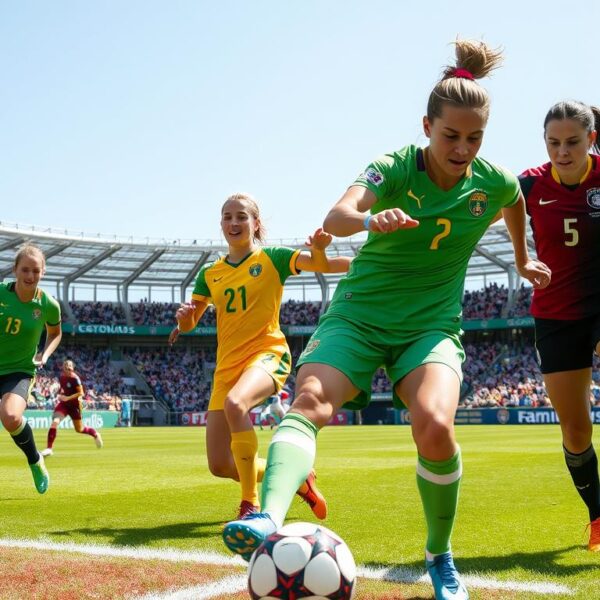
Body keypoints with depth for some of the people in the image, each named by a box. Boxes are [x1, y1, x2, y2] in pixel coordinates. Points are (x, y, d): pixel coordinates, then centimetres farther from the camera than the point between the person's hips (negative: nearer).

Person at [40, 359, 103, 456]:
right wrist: (61, 395, 2)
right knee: (55, 422, -20)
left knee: (79, 429, 10)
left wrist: (67, 398, -25)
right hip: (64, 404, 4)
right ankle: (49, 448, -19)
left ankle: (95, 434, 41)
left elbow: (81, 393, -19)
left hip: (74, 405, -4)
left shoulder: (75, 378, -18)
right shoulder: (61, 377, 1)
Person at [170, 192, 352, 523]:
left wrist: (319, 249, -34)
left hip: (268, 352, -5)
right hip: (227, 363, 6)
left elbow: (321, 264, -11)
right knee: (219, 465, -2)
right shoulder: (210, 274, 12)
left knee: (235, 403, -40)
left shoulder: (272, 258, 1)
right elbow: (187, 324, 16)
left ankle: (251, 505, -26)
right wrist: (184, 316, -8)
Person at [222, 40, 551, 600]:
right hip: (358, 316, 0)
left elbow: (515, 203, 25)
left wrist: (524, 260, 37)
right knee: (309, 401, -29)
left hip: (431, 325, 1)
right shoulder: (395, 168, -11)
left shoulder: (494, 181, -1)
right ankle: (269, 517, -50)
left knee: (434, 426, -27)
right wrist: (371, 219, -53)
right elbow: (336, 216, -31)